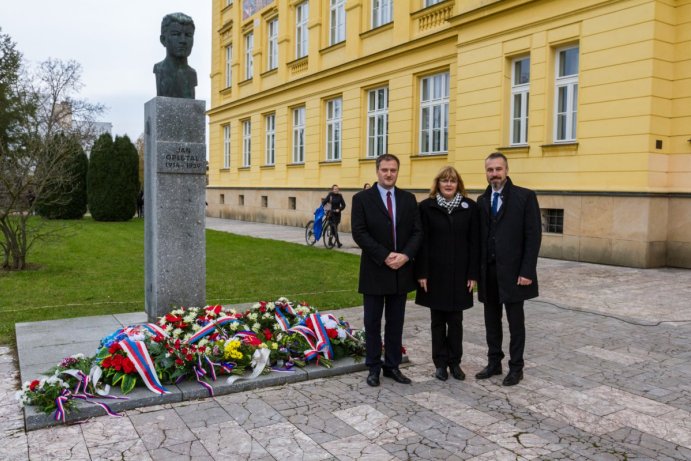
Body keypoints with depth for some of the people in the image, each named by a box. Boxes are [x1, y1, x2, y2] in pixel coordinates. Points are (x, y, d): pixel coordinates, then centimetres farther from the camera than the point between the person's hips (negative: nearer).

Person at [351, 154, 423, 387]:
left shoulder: (408, 199, 7)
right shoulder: (362, 198, -3)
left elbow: (417, 232, 3)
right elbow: (359, 233, -11)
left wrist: (405, 255, -14)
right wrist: (385, 257, -17)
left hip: (401, 271, 3)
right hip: (374, 271, -3)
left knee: (396, 323, 11)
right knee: (372, 322, 7)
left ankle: (392, 366, 22)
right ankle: (373, 367, 19)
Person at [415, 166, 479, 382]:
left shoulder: (469, 207, 1)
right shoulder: (427, 206, -2)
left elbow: (474, 242, 0)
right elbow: (422, 242, -4)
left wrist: (473, 274, -4)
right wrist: (422, 273, -8)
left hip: (459, 273, 1)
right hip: (435, 272, -1)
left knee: (455, 320, 9)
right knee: (438, 319, 8)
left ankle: (455, 362, 21)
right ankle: (440, 362, 19)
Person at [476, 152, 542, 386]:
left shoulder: (525, 196, -5)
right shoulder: (482, 200, 9)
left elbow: (533, 235, -9)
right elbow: (479, 237, 9)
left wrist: (527, 271, -14)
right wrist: (476, 270, 3)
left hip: (512, 270, -4)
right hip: (488, 271, 5)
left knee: (515, 321, 5)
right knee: (491, 319, 12)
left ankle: (516, 367, 18)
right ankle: (494, 362, 25)